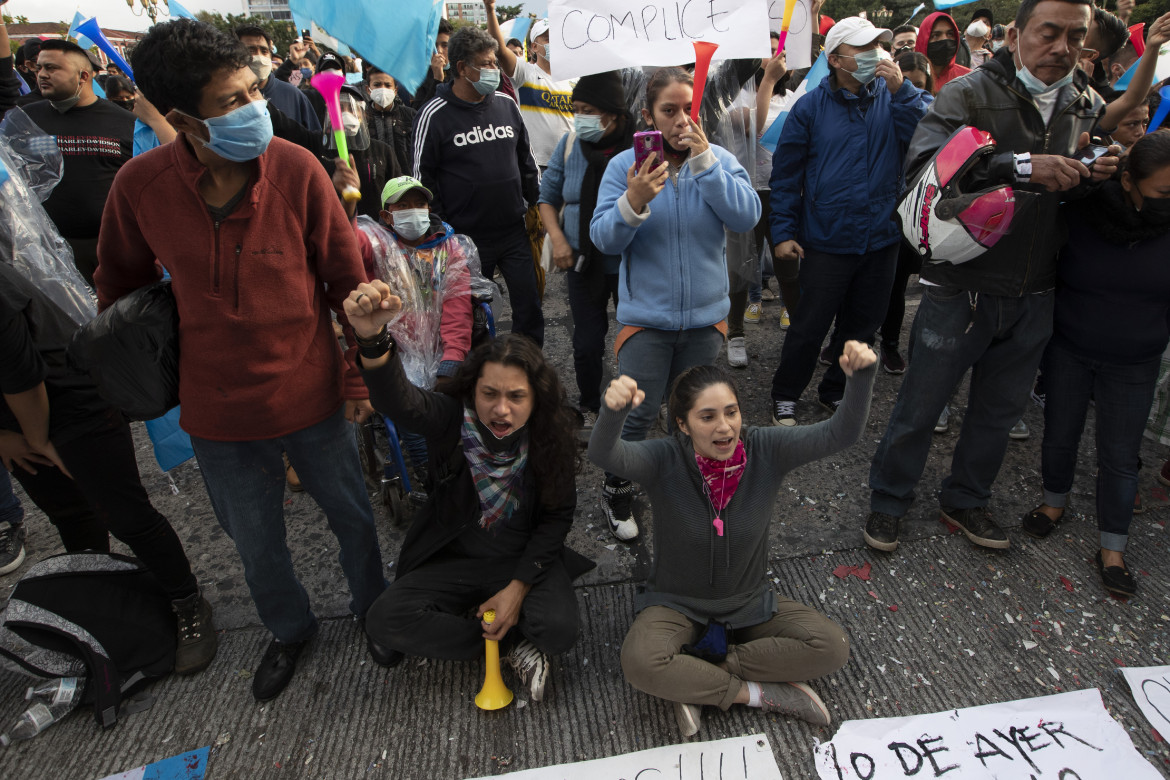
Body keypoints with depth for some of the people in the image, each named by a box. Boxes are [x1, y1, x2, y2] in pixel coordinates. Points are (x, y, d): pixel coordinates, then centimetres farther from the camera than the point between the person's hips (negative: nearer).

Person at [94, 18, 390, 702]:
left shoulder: (297, 169, -15)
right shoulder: (140, 185, -11)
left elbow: (349, 280, -7)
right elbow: (121, 284, 7)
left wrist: (360, 375, -3)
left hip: (313, 396, -1)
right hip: (219, 412, 2)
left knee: (350, 514, 18)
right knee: (257, 544, 20)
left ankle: (372, 605, 48)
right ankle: (291, 629, 50)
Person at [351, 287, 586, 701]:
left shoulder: (549, 437, -14)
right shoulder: (452, 419, -17)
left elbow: (557, 515, -6)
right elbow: (399, 400, -40)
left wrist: (518, 588, -15)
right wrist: (372, 336, -61)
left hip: (526, 560, -1)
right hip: (454, 560, 2)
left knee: (559, 629, -29)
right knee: (385, 619, -22)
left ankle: (467, 622, 1)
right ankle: (514, 645, -7)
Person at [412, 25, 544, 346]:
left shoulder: (507, 105, 6)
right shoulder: (435, 115, -7)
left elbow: (526, 161, 15)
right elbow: (423, 178, -4)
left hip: (514, 232, 4)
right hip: (465, 237, -3)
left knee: (529, 305, 6)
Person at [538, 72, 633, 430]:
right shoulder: (569, 144, -2)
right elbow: (548, 196, 9)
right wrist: (557, 238, -5)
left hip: (631, 264, -2)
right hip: (583, 262, 2)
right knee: (587, 343, 8)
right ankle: (589, 408, 33)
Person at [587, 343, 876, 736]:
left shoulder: (765, 450, -15)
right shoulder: (666, 459, -22)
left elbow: (840, 434, -22)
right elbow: (605, 455, -41)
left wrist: (860, 376, -41)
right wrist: (613, 412, -63)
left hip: (749, 602, 3)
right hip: (678, 604, -3)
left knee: (832, 647, -15)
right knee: (640, 663, -30)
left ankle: (694, 680, -8)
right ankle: (757, 693, -7)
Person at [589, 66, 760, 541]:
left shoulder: (720, 160, 0)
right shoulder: (623, 166, -4)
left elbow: (747, 218, -15)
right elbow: (604, 239, -11)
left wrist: (704, 161, -20)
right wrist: (632, 203, -30)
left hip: (705, 315, 3)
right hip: (646, 317, -2)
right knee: (636, 415, -3)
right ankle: (615, 494, 23)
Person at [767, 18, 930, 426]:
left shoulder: (895, 97, 4)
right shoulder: (811, 107, -3)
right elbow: (786, 173, -1)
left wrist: (901, 89, -17)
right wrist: (783, 232, -6)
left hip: (881, 239, 4)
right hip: (827, 242, -3)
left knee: (862, 326, 14)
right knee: (809, 327, 3)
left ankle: (836, 391, 34)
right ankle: (785, 395, 22)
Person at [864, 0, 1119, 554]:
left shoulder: (1089, 107, 9)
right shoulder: (970, 94, -10)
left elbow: (1078, 204, 16)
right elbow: (923, 162, -28)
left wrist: (1094, 178, -7)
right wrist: (1023, 166, -34)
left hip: (1033, 298, 6)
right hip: (961, 289, -5)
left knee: (998, 412, 18)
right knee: (918, 408, 6)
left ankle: (966, 501, 39)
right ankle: (887, 501, 27)